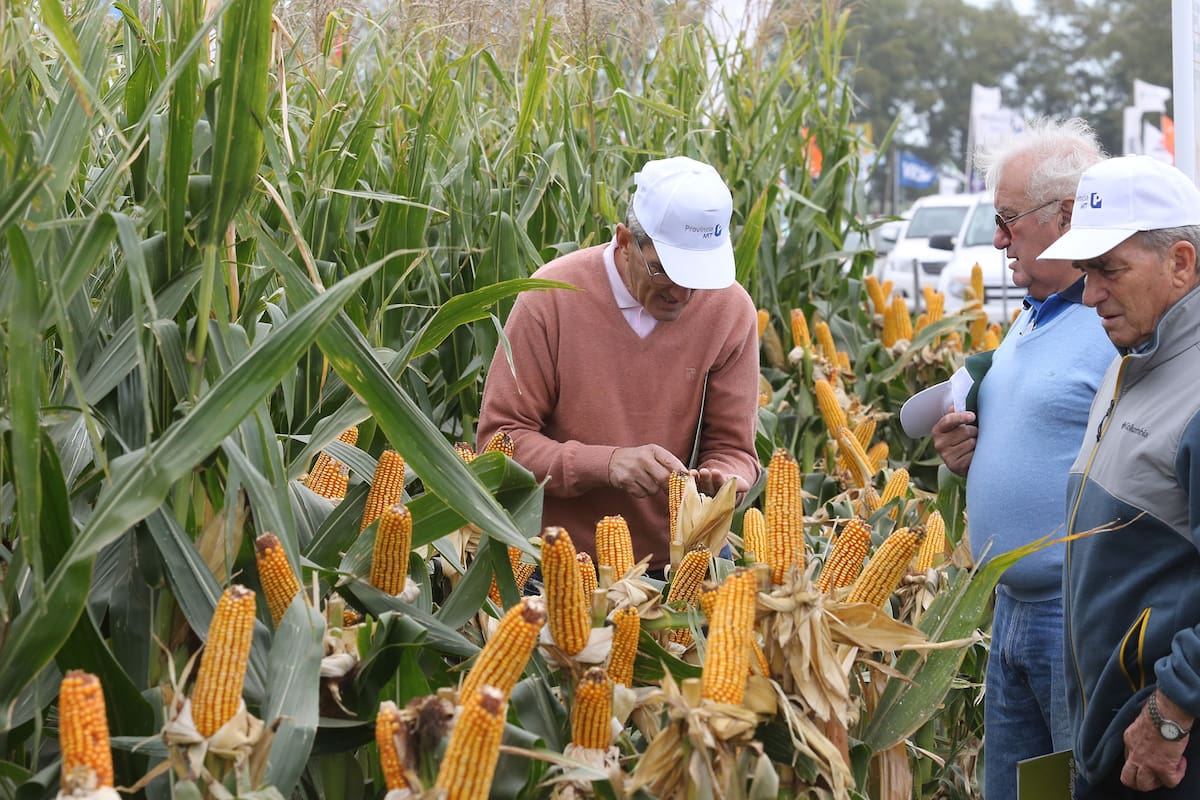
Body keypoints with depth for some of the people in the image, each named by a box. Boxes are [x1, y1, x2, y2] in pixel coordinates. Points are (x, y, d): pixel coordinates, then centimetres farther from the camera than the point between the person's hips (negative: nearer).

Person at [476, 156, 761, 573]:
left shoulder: (731, 311, -6)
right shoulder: (552, 298, -12)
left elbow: (732, 449, 2)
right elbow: (499, 437, -9)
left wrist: (721, 480, -21)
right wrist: (605, 464, -23)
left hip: (678, 565, 5)